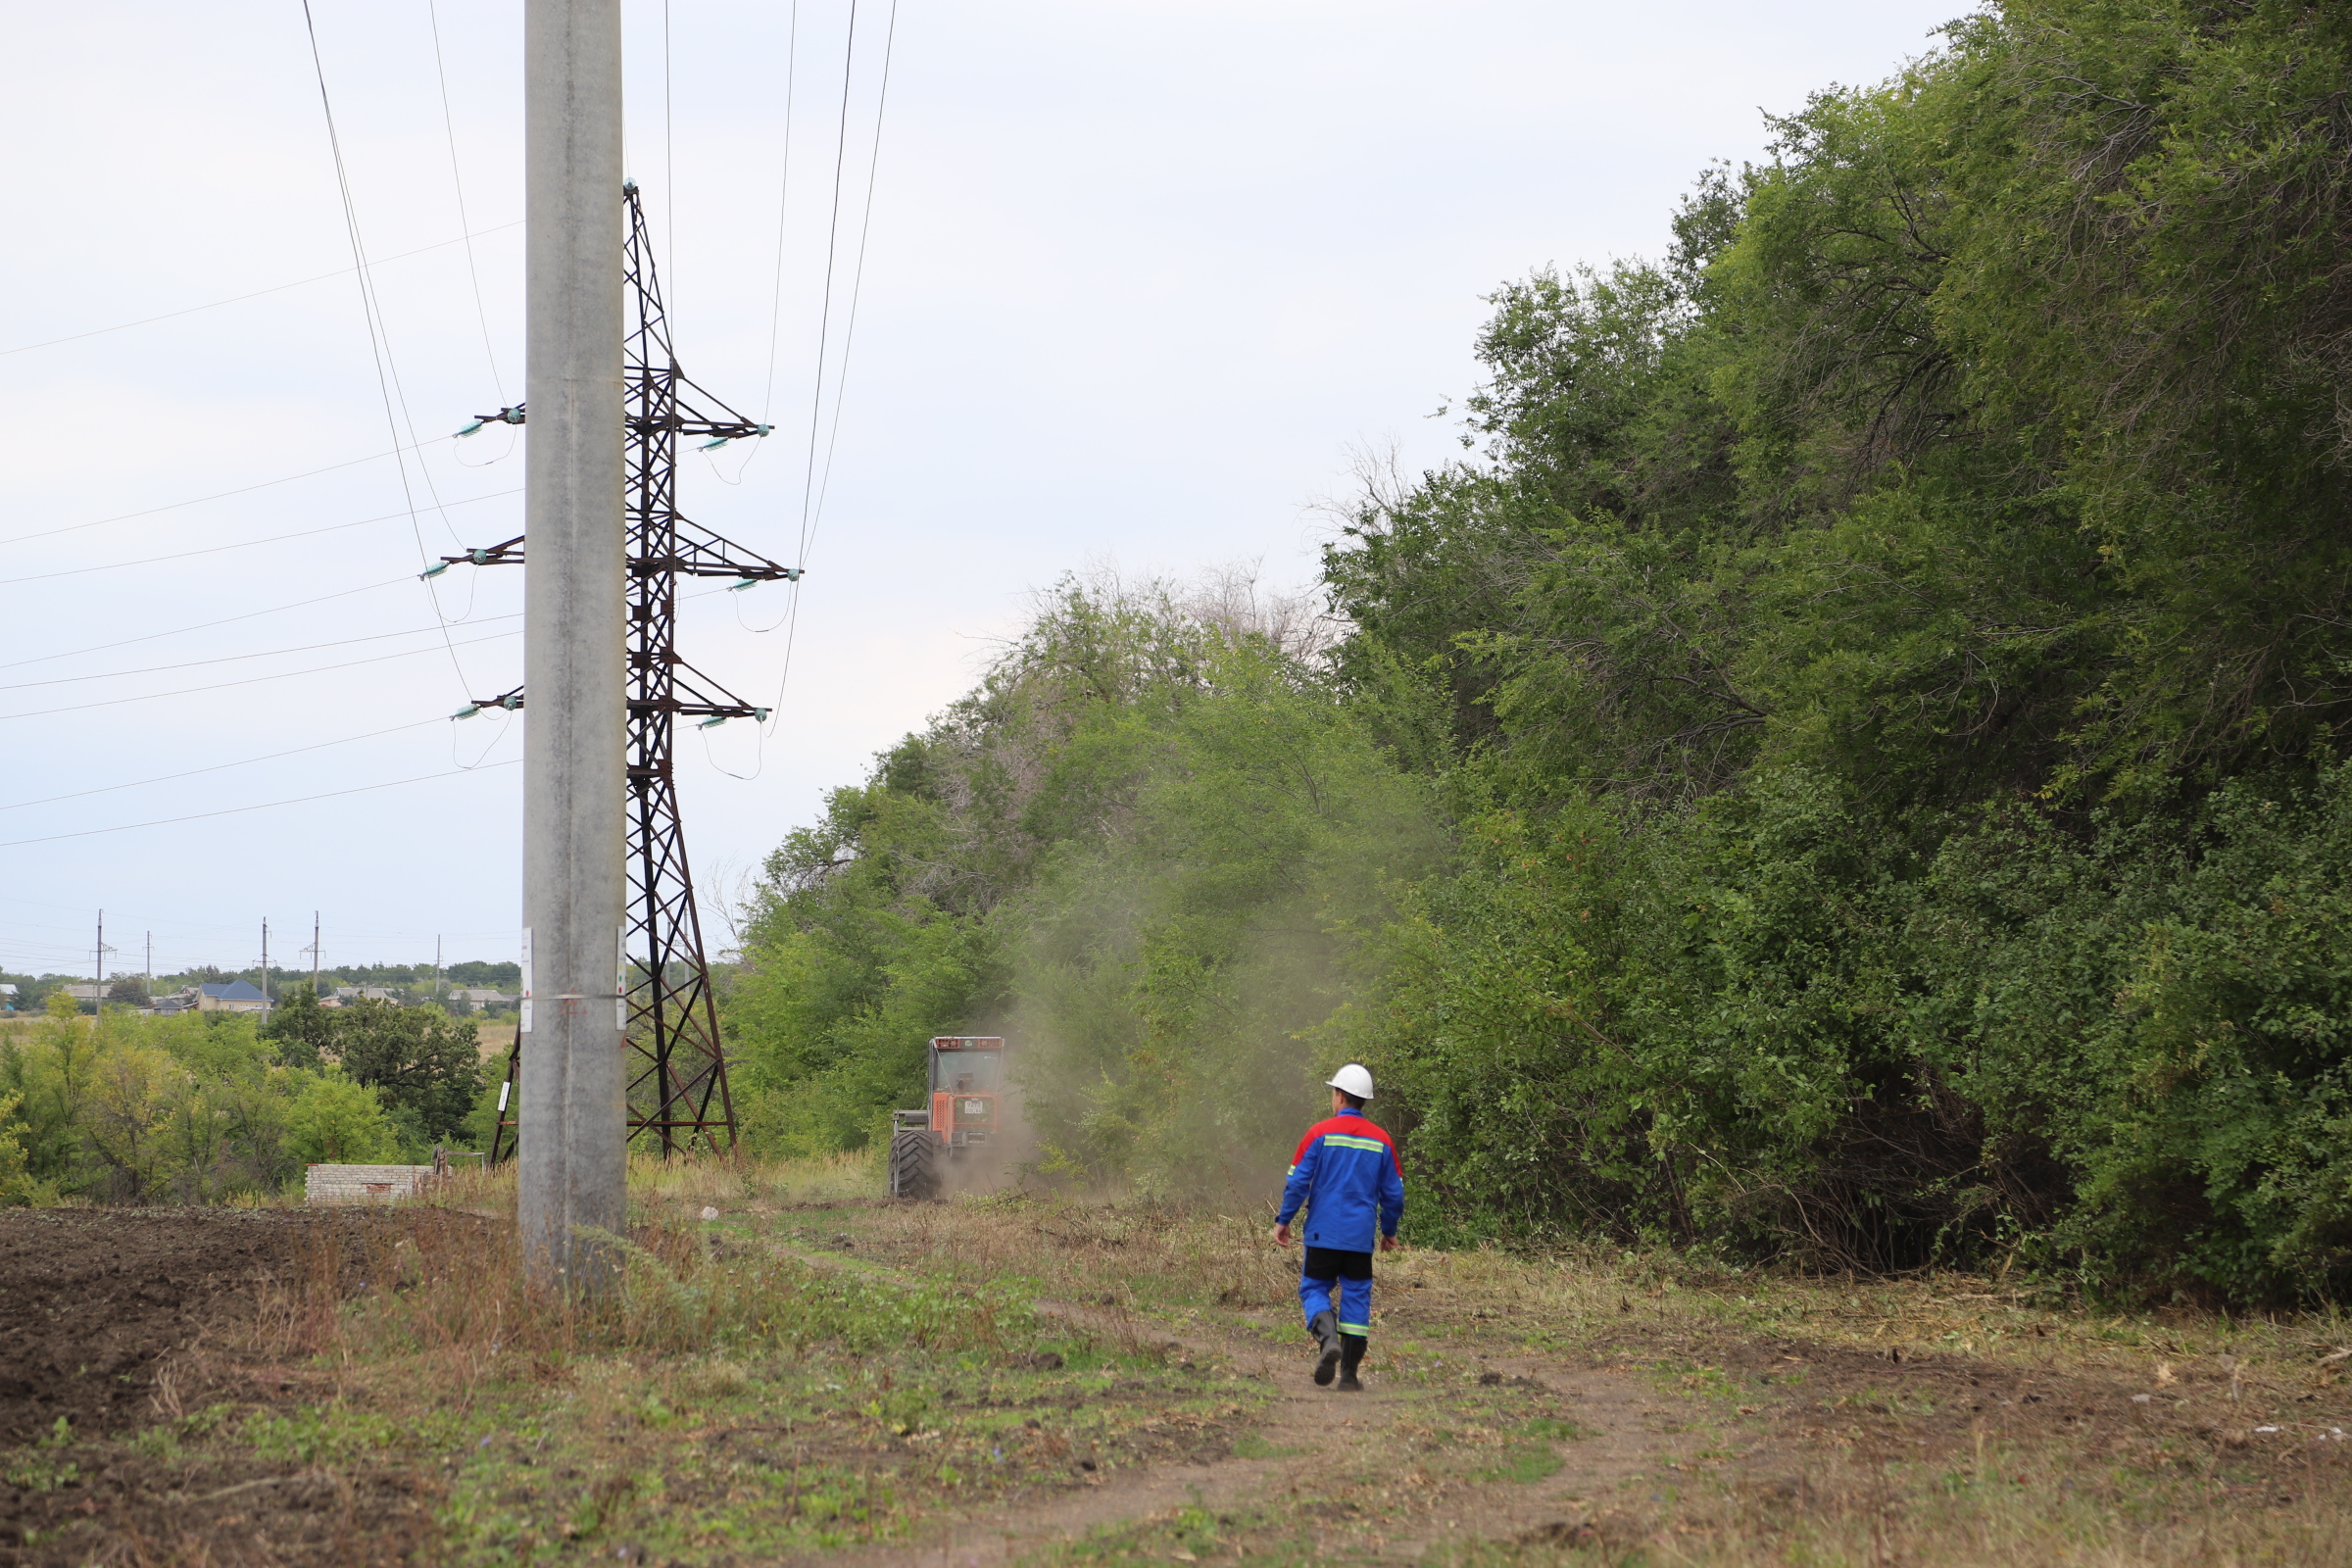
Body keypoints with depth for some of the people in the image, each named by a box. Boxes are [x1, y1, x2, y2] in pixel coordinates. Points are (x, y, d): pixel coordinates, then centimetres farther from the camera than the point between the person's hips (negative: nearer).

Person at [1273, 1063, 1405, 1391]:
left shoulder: (1320, 1134, -5)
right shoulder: (1381, 1141, 5)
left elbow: (1297, 1182, -7)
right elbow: (1393, 1193, 9)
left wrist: (1283, 1221, 3)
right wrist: (1389, 1231, 23)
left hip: (1323, 1232, -2)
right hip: (1361, 1237, 2)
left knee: (1314, 1289, 7)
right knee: (1356, 1296, 7)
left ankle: (1328, 1340, -22)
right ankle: (1349, 1374, 5)